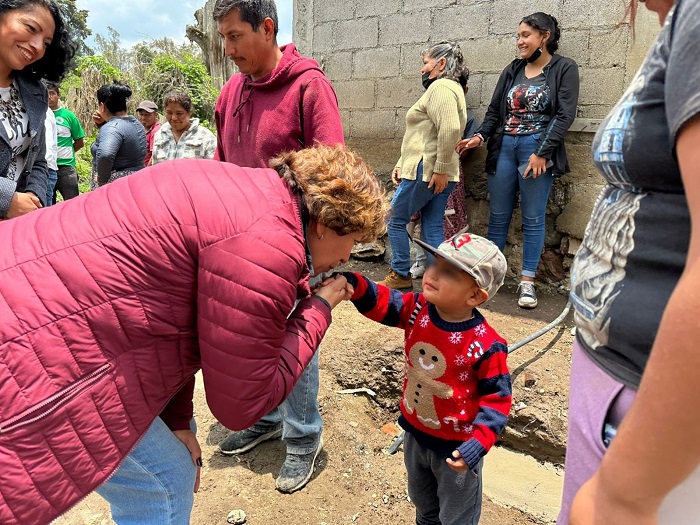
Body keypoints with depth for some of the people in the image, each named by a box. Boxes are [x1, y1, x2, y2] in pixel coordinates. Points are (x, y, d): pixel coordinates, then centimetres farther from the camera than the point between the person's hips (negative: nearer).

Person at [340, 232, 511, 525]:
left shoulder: (486, 346, -30)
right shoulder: (418, 309, -16)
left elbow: (497, 398, -21)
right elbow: (380, 303, -21)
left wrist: (479, 442, -29)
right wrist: (353, 283, -41)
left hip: (455, 445, -5)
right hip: (415, 432, 6)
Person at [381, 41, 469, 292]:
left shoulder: (441, 87, -10)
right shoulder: (451, 88, 23)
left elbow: (450, 129, -26)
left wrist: (440, 169, -23)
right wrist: (402, 164, 17)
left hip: (427, 171, -10)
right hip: (438, 173, 10)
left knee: (395, 220, 3)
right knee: (433, 228, 8)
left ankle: (401, 275, 13)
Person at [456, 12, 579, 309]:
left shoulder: (564, 68, 2)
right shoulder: (512, 70, 15)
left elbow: (565, 115, -7)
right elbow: (494, 111, 13)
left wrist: (541, 153, -16)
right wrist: (480, 136, -5)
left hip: (537, 149, -4)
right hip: (504, 148, 4)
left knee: (532, 218, 0)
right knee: (497, 216, 7)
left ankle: (527, 282, 7)